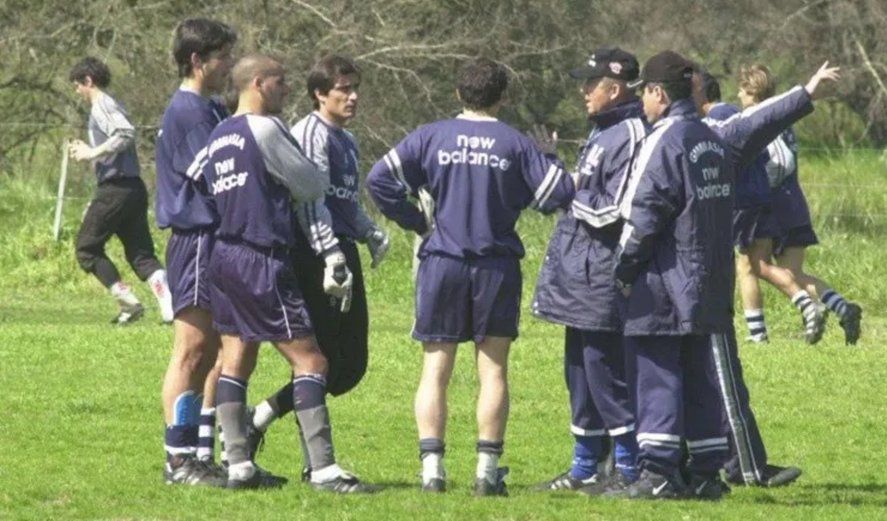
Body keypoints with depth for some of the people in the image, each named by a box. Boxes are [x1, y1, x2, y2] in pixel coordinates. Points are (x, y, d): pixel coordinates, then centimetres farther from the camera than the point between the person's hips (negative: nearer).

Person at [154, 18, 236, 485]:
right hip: (197, 239, -10)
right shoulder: (188, 112, -14)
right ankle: (180, 460, -5)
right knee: (192, 350, -7)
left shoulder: (211, 110, 18)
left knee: (215, 354, 11)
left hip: (216, 241, 10)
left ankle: (202, 455, 15)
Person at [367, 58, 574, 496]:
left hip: (442, 263, 0)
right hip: (497, 266, 0)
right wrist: (547, 159, 15)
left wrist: (415, 221, 4)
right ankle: (488, 468, 1)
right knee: (493, 370, 6)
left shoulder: (431, 137, -1)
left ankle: (432, 467, -3)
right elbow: (558, 194, -5)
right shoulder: (516, 144, -3)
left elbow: (380, 180, -6)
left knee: (436, 370, 5)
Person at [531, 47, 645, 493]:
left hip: (603, 277, -11)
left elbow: (613, 211, -21)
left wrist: (571, 192, -11)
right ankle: (585, 468, 23)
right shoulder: (602, 132, 16)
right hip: (580, 273, 11)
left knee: (606, 370, -7)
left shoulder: (630, 135, -16)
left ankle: (630, 468, -1)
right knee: (580, 368, 15)